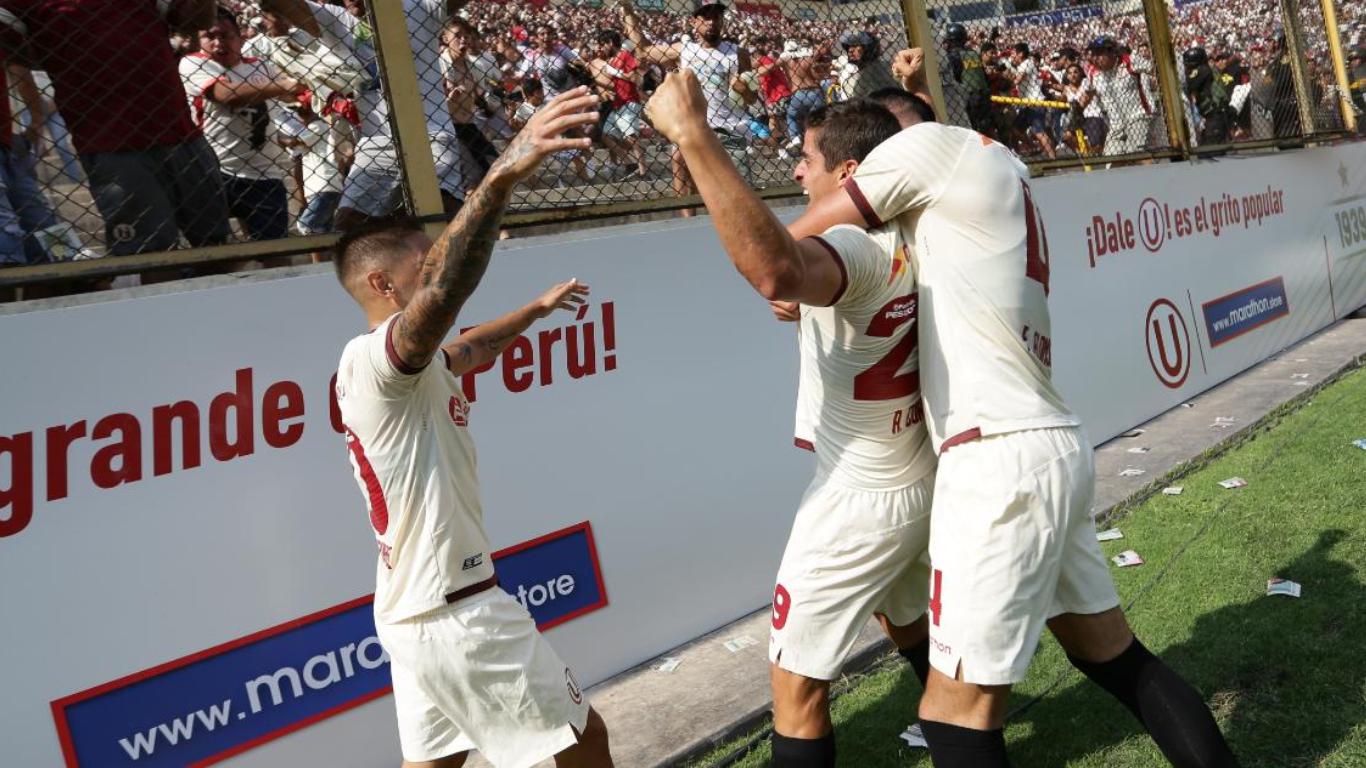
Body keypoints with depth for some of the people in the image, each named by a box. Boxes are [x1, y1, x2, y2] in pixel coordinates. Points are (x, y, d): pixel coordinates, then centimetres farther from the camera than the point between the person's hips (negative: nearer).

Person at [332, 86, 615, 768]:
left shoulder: (376, 369, 11)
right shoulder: (374, 358, -19)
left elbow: (466, 350, 32)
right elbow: (441, 292, -43)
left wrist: (535, 310, 44)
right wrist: (502, 177, -56)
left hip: (411, 609, 10)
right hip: (458, 613, -10)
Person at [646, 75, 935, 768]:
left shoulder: (855, 246, -27)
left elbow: (773, 271, -51)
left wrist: (693, 135, -50)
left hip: (860, 500, -9)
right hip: (920, 482, 9)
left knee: (795, 682, 1)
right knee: (908, 623, 33)